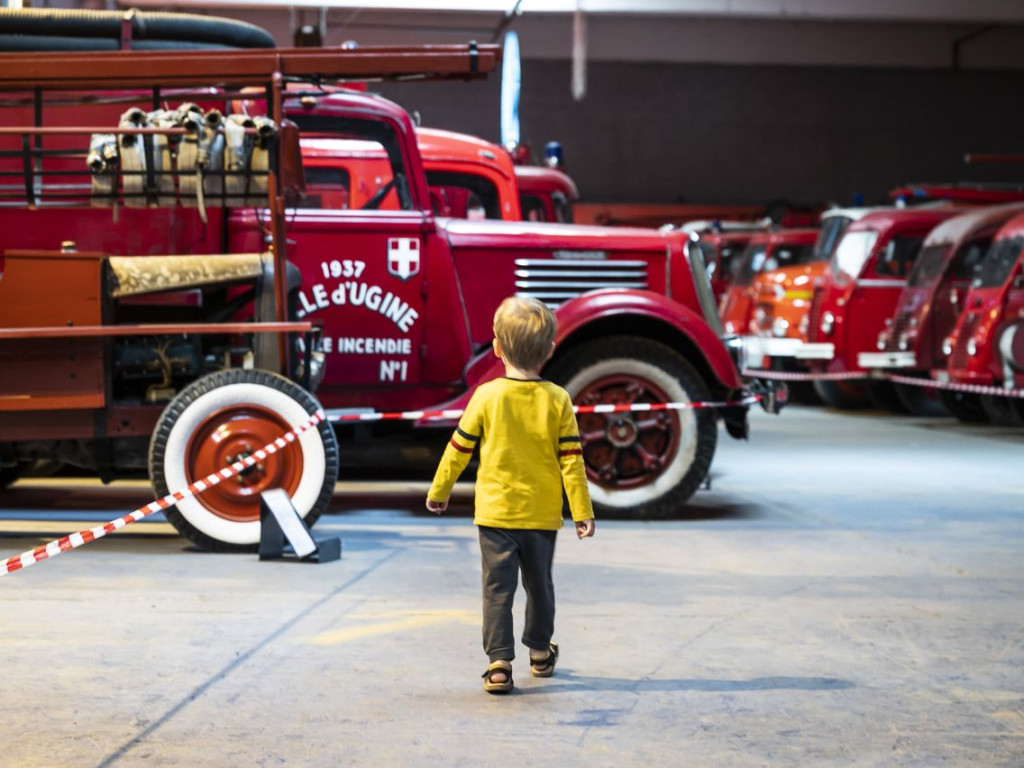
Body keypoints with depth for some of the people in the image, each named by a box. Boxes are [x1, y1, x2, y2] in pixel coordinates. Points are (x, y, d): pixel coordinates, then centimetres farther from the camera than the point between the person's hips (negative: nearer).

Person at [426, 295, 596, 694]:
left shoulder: (487, 396, -8)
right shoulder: (557, 400, -6)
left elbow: (459, 449, -2)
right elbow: (571, 459, -6)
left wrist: (438, 491, 12)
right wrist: (582, 511, 0)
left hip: (496, 512, -2)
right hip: (542, 514, 2)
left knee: (498, 587, 2)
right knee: (539, 584, 18)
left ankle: (499, 662, -6)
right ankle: (540, 653, 33)